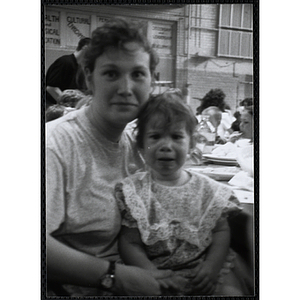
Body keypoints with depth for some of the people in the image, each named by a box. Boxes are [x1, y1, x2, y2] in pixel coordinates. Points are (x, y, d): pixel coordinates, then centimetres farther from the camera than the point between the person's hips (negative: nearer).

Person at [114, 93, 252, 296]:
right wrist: (152, 273, -20)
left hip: (203, 268, 2)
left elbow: (221, 232, 5)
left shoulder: (208, 190, 2)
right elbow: (130, 243, -5)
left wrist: (211, 266, -11)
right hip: (157, 270, -1)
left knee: (232, 291, -19)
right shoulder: (133, 191, -4)